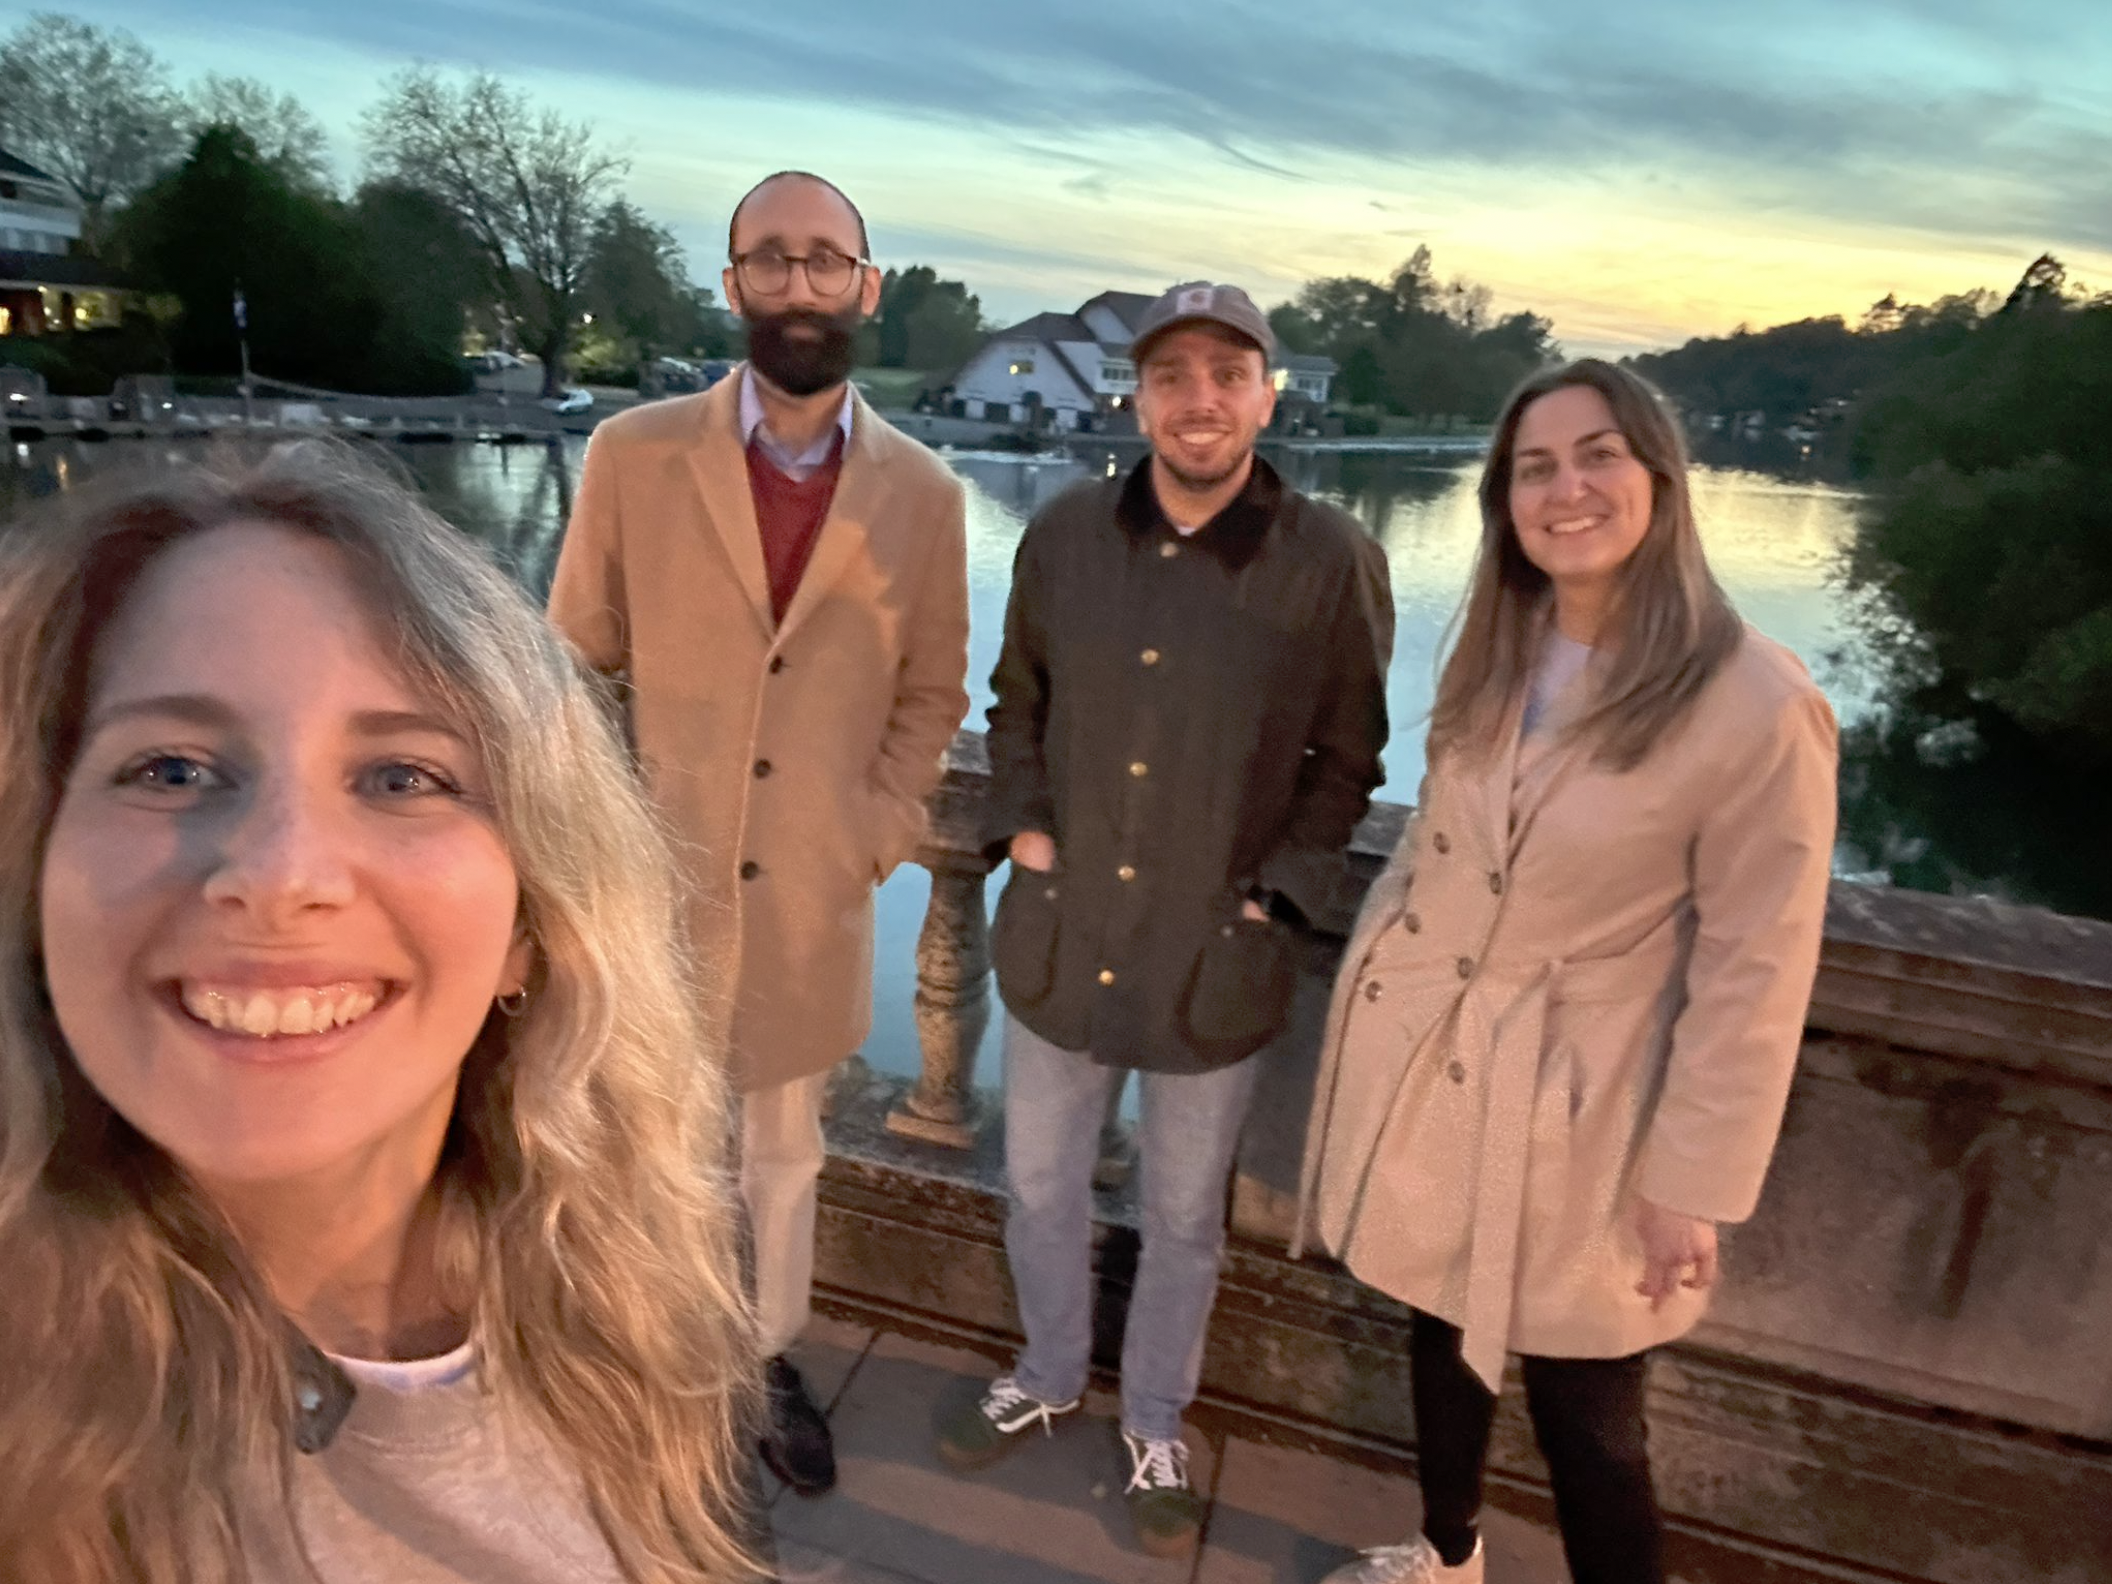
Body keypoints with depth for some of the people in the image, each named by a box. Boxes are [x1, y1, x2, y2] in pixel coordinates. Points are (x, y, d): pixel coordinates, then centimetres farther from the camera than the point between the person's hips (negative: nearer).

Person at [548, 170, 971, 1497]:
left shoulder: (924, 492, -2)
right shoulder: (634, 453, -5)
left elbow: (932, 689, 5)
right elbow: (578, 665, 0)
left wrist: (881, 831, -5)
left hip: (816, 889, 1)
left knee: (786, 1150, 19)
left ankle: (769, 1362, 42)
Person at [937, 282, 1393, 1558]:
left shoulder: (1334, 562, -12)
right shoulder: (1064, 535, -4)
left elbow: (1348, 762, -1)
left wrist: (1278, 890, -9)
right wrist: (1022, 822, -2)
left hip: (1216, 960, -2)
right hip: (1059, 936, 3)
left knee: (1184, 1219, 18)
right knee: (1042, 1187, 22)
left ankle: (1157, 1424, 47)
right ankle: (1049, 1379, 51)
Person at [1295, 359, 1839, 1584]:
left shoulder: (1758, 705, -19)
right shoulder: (1494, 655, 0)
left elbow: (1754, 978, -15)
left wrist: (1691, 1184, -11)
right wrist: (1372, 980, 14)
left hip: (1573, 1108, -6)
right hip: (1421, 1060, 6)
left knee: (1584, 1415, 8)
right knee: (1441, 1331, 24)